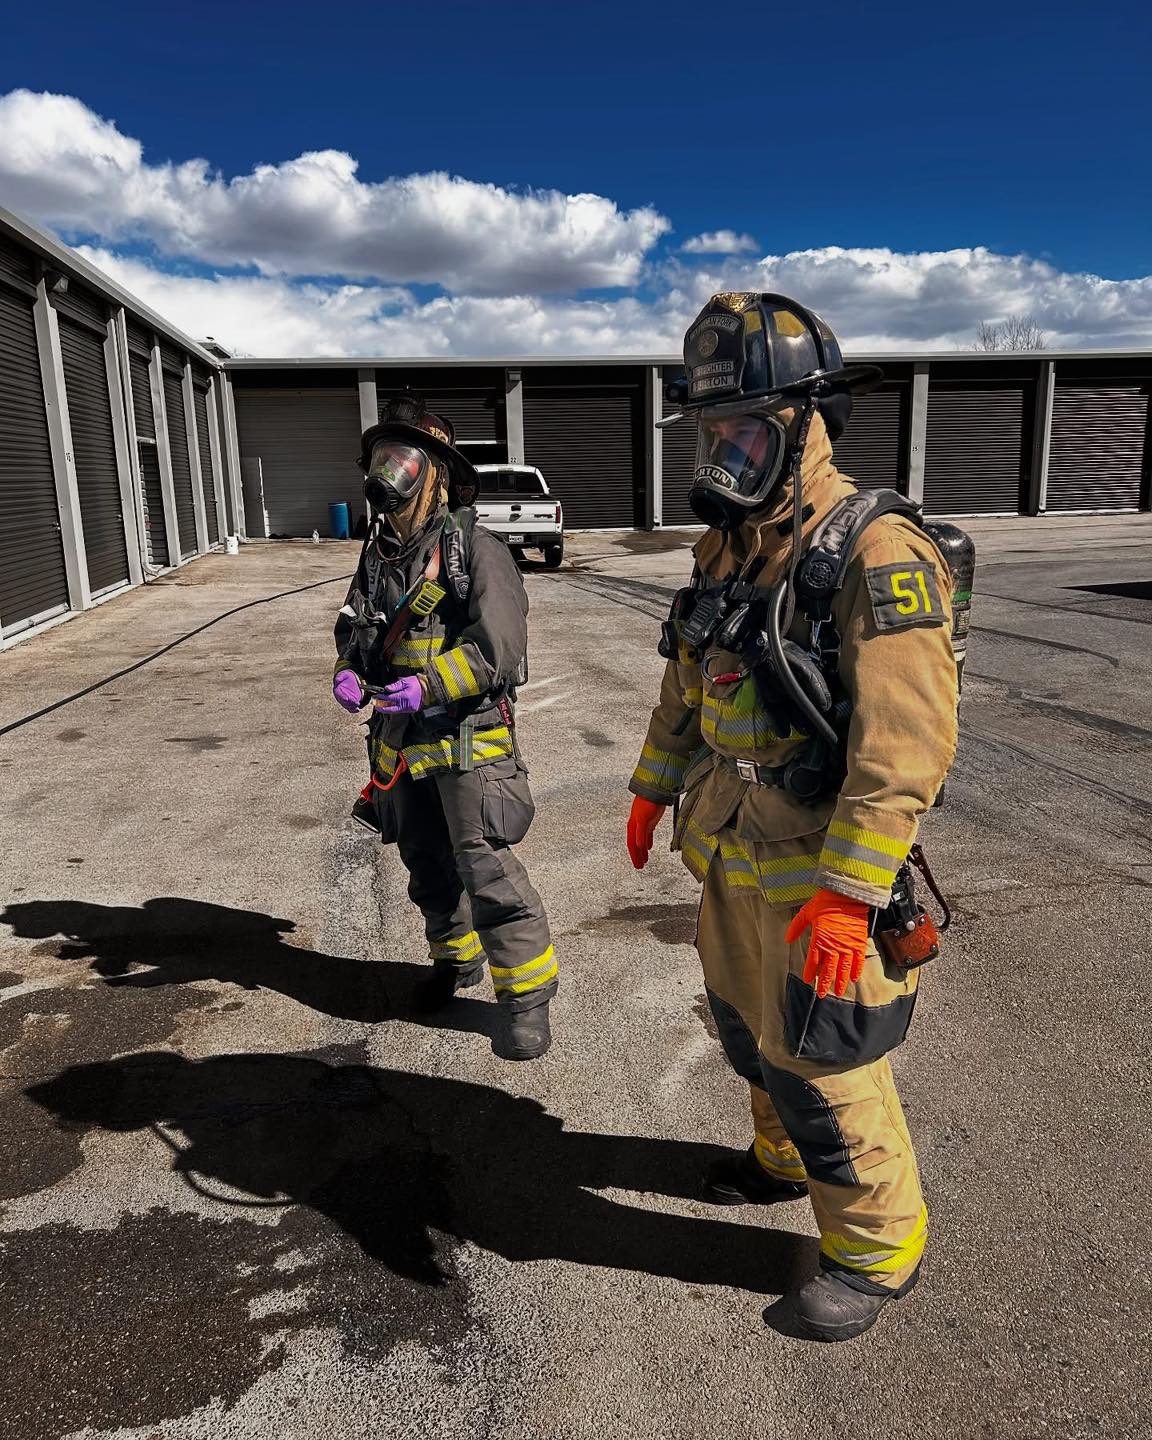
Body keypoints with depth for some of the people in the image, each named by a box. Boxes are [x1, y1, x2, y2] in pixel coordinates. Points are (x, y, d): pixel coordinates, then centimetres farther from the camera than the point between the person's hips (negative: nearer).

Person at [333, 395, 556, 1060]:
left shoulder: (476, 549, -12)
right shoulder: (379, 553, 10)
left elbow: (500, 649, -20)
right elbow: (353, 629, 19)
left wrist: (428, 684, -29)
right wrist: (349, 672, -3)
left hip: (467, 738, -7)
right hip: (401, 741, 7)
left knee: (486, 870, -10)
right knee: (428, 868, 19)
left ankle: (529, 994, 5)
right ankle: (458, 957, 42)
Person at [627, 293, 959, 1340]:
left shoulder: (877, 555, -21)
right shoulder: (729, 546, 6)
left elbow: (906, 748, -26)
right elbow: (688, 683, 18)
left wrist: (846, 897, -28)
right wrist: (653, 787, 21)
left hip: (819, 875, -8)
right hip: (734, 857, 8)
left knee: (821, 1069, 6)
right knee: (748, 1029, 24)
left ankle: (879, 1251, 31)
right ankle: (787, 1162, 51)